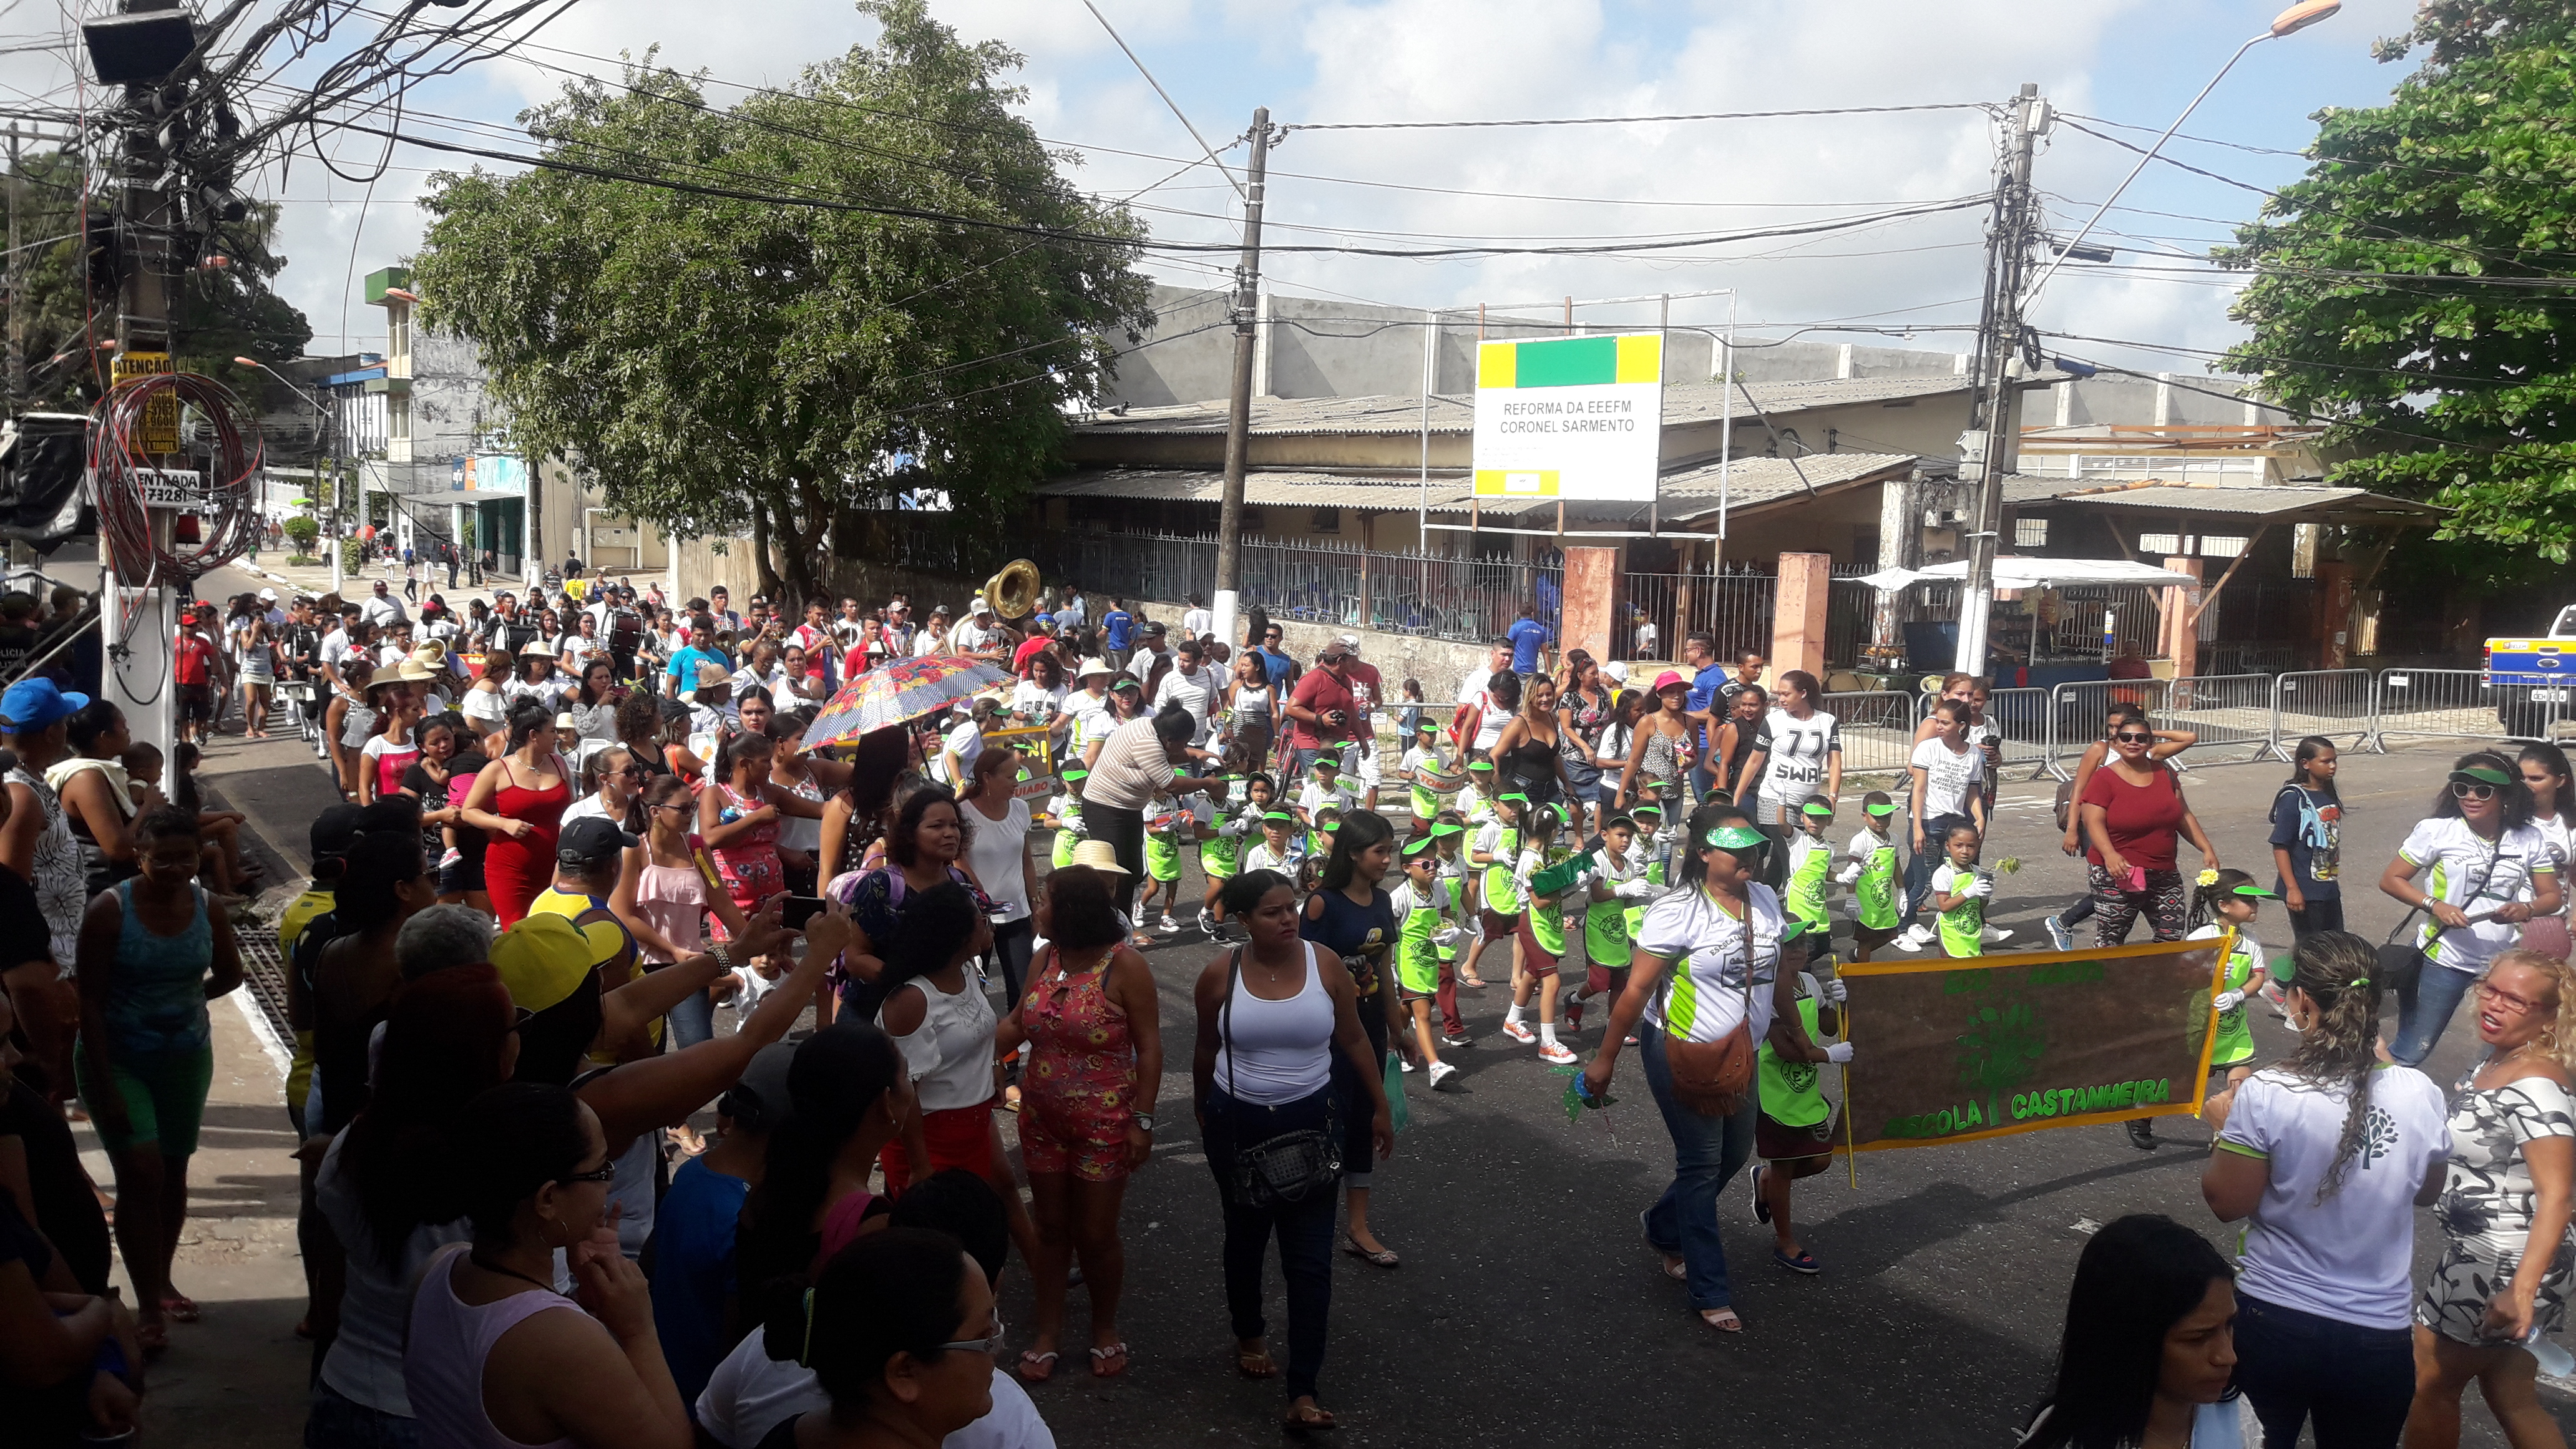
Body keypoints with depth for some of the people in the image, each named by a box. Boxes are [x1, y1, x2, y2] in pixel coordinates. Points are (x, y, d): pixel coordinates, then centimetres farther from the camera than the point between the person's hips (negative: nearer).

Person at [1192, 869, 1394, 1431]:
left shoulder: (1325, 965, -11)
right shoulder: (1219, 975, -11)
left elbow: (1354, 1040, 1)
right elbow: (1206, 1051, 4)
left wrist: (1380, 1107, 4)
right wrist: (1203, 1113, 15)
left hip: (1309, 1123, 0)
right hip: (1237, 1124, 1)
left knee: (1310, 1259, -3)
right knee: (1245, 1239, 21)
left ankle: (1302, 1396, 1)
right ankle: (1250, 1336, 47)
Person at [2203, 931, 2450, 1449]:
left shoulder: (2266, 1095, -20)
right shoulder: (2419, 1094, -10)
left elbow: (2227, 1203, -10)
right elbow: (2425, 1191, 9)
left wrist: (2224, 1126, 6)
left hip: (2271, 1321, -3)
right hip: (2379, 1336, 3)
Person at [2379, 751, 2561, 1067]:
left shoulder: (2530, 840, 0)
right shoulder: (2437, 830, -9)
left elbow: (2552, 896, 7)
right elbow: (2391, 879, -4)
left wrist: (2526, 908, -16)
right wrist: (2435, 906, -19)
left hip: (2502, 963, 4)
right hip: (2442, 959, -3)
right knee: (2411, 1053, -2)